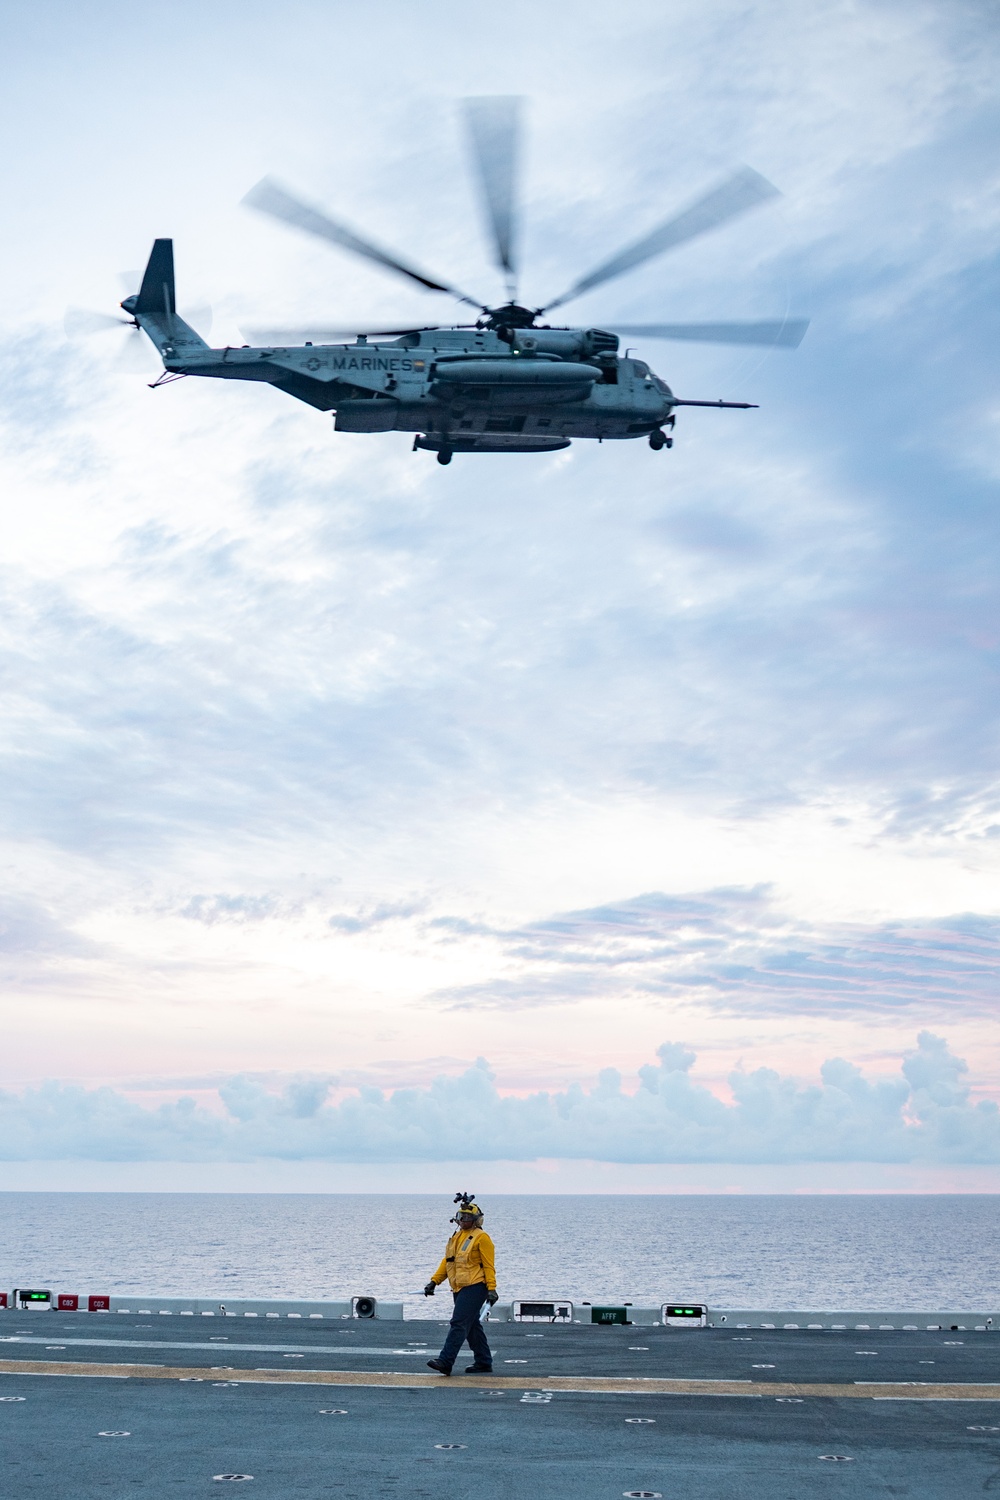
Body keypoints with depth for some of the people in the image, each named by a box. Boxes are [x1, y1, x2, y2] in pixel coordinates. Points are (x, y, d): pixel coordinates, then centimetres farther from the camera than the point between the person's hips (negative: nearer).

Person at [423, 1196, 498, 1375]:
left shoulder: (481, 1237, -6)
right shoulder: (456, 1237, 17)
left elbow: (488, 1266, -9)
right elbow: (447, 1262, 19)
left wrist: (491, 1288, -15)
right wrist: (434, 1281, 10)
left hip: (474, 1287, -9)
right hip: (460, 1288, 9)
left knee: (459, 1323, -13)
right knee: (472, 1326, 13)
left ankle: (445, 1362, -17)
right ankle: (484, 1362, 21)